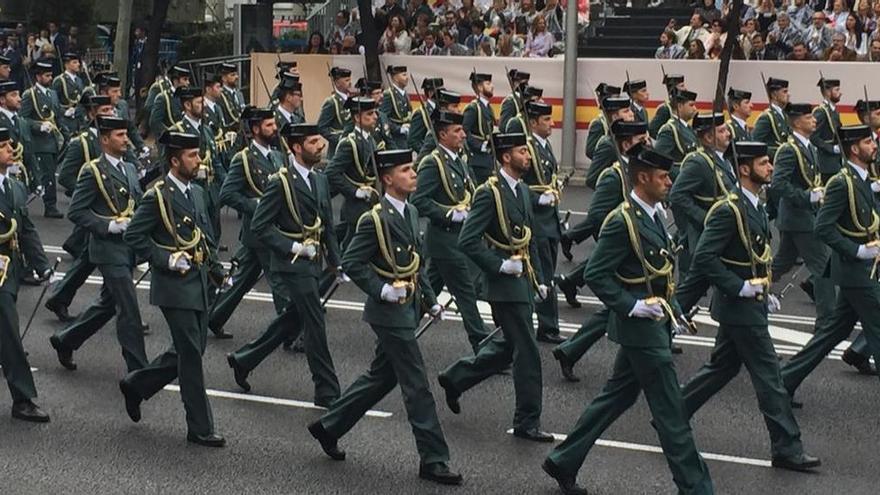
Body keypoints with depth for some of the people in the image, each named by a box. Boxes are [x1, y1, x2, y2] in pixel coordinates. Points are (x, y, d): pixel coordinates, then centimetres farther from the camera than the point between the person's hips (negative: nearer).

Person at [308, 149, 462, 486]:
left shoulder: (410, 212, 10)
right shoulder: (375, 220, -17)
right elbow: (351, 263, -16)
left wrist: (430, 300, 14)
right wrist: (382, 290, -20)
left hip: (408, 310, 9)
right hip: (390, 312, -9)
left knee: (381, 377, 19)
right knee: (417, 386, -5)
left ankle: (329, 427, 32)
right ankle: (433, 460, 2)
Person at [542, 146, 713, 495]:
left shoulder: (652, 215, 11)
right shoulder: (622, 221, -18)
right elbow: (595, 275, -19)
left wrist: (672, 306, 12)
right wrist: (633, 306, -22)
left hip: (655, 325, 10)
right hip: (640, 327, -10)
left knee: (617, 397, 16)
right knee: (670, 411, -2)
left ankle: (563, 462, 25)